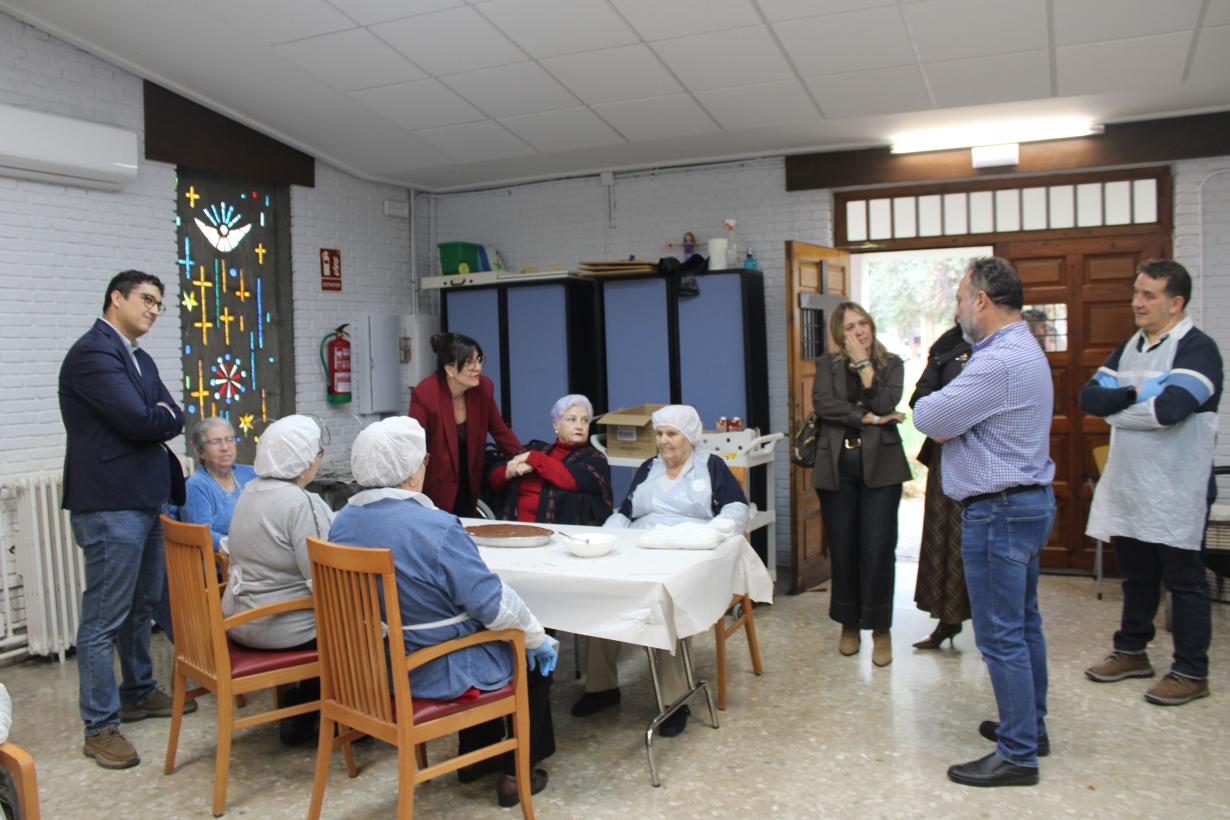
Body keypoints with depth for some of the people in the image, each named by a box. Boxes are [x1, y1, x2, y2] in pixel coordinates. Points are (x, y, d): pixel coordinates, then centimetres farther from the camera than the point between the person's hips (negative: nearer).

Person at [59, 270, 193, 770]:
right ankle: (100, 727, 8)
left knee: (141, 607, 20)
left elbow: (174, 419, 11)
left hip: (147, 499, 10)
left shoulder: (141, 360, 17)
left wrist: (155, 418, -7)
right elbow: (139, 420, -21)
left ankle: (139, 694, 35)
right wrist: (160, 416, -2)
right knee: (104, 620, -1)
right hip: (110, 506, -10)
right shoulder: (91, 353, -14)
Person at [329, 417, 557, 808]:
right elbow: (492, 602, -21)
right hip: (438, 673, -7)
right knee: (536, 658, 17)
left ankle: (476, 756, 40)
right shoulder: (434, 526, -26)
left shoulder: (343, 522, -3)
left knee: (476, 631, 32)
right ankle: (516, 773, 22)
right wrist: (538, 637, -4)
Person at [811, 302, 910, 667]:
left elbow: (884, 404, -9)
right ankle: (849, 624, 22)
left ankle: (881, 630, 10)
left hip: (879, 465, -1)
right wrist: (867, 418, -11)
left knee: (878, 549, -4)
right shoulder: (828, 364, 10)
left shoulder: (891, 364, 9)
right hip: (836, 467, 1)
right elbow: (822, 403, -8)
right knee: (842, 548, 6)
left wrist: (863, 364, -7)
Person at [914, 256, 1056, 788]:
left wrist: (931, 407, 2)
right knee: (1023, 623, 20)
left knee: (1000, 635, -3)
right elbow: (961, 419, 18)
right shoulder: (1025, 351, 14)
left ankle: (1018, 755, 7)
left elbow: (927, 417, -19)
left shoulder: (998, 363, -23)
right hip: (1030, 501, 11)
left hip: (999, 511, -11)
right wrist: (948, 421, -2)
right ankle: (1030, 725, 34)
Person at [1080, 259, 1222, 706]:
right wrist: (1135, 394, -16)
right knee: (1136, 576, 18)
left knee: (1184, 581, 4)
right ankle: (1131, 651, 32)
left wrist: (1116, 408, -12)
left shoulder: (1198, 348, -12)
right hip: (1127, 485, 7)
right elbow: (1089, 395, 1)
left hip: (1175, 492, -7)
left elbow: (1172, 407, -28)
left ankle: (1191, 672, 15)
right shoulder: (1129, 347, 12)